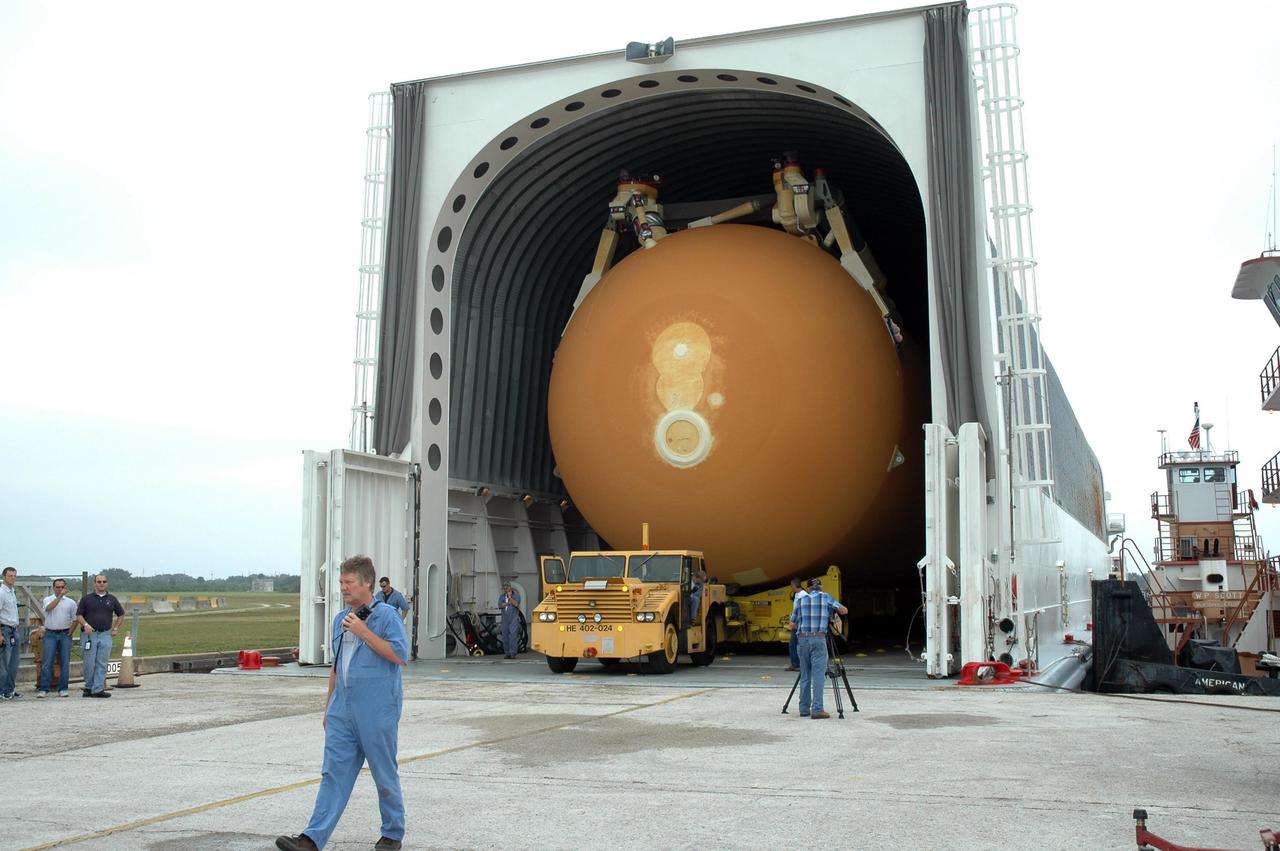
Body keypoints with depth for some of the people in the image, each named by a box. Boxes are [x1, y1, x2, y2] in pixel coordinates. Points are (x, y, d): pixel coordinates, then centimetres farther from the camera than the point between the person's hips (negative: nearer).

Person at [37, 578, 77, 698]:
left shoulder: (71, 602, 9)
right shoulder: (48, 599, 5)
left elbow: (75, 619, 12)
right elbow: (49, 608, -19)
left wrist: (70, 632, 1)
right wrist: (60, 596, -23)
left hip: (65, 634, 1)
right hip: (50, 634, -1)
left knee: (64, 663, 0)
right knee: (47, 662, -6)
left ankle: (62, 689, 5)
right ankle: (43, 689, -3)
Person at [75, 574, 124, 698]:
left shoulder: (112, 599, 10)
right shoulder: (86, 598, 4)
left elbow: (121, 614, 19)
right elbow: (78, 615, 3)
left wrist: (116, 628, 10)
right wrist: (85, 624, -14)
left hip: (106, 634, 2)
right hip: (90, 634, -2)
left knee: (102, 664, -1)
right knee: (89, 663, 0)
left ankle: (98, 689, 1)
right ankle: (88, 687, 16)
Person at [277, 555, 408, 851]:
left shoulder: (387, 616, -8)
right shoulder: (341, 619, 14)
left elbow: (400, 655, -19)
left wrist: (363, 631, -19)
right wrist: (329, 705, 22)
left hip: (376, 712, -6)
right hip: (342, 710, 6)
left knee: (385, 775, 6)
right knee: (334, 773, 2)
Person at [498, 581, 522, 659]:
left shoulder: (516, 595, 4)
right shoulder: (502, 596, 14)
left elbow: (516, 604, -12)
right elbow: (500, 605, -1)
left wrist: (510, 597, -10)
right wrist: (508, 603, -10)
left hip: (514, 618, -4)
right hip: (505, 618, 4)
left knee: (513, 635, -13)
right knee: (505, 636, 3)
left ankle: (513, 654, -15)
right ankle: (507, 654, 10)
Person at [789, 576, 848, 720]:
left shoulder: (800, 600, 12)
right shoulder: (825, 597, 7)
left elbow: (793, 625, 15)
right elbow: (844, 611, 16)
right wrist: (832, 609, 34)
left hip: (802, 639, 3)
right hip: (818, 639, -3)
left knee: (805, 676, 10)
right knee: (818, 675, -5)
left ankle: (804, 709, 11)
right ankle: (817, 710, -12)